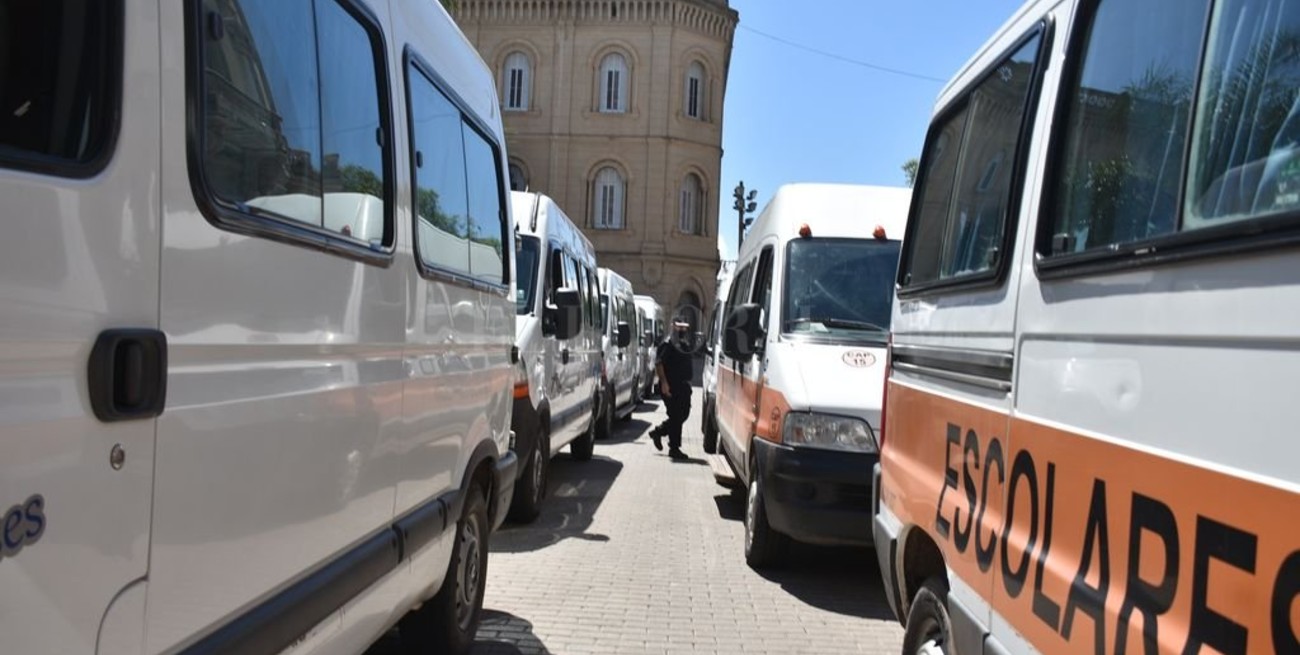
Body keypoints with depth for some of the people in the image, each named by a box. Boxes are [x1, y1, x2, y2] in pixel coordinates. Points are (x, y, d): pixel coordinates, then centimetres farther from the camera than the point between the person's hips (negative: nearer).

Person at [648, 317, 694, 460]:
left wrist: (687, 381, 19)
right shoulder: (667, 344, -9)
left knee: (683, 415, 10)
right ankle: (674, 448, 3)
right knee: (676, 416, -6)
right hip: (670, 387, -8)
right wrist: (664, 382, -23)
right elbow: (658, 364, -16)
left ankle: (658, 432, 27)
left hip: (683, 385, 8)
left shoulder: (685, 344, 17)